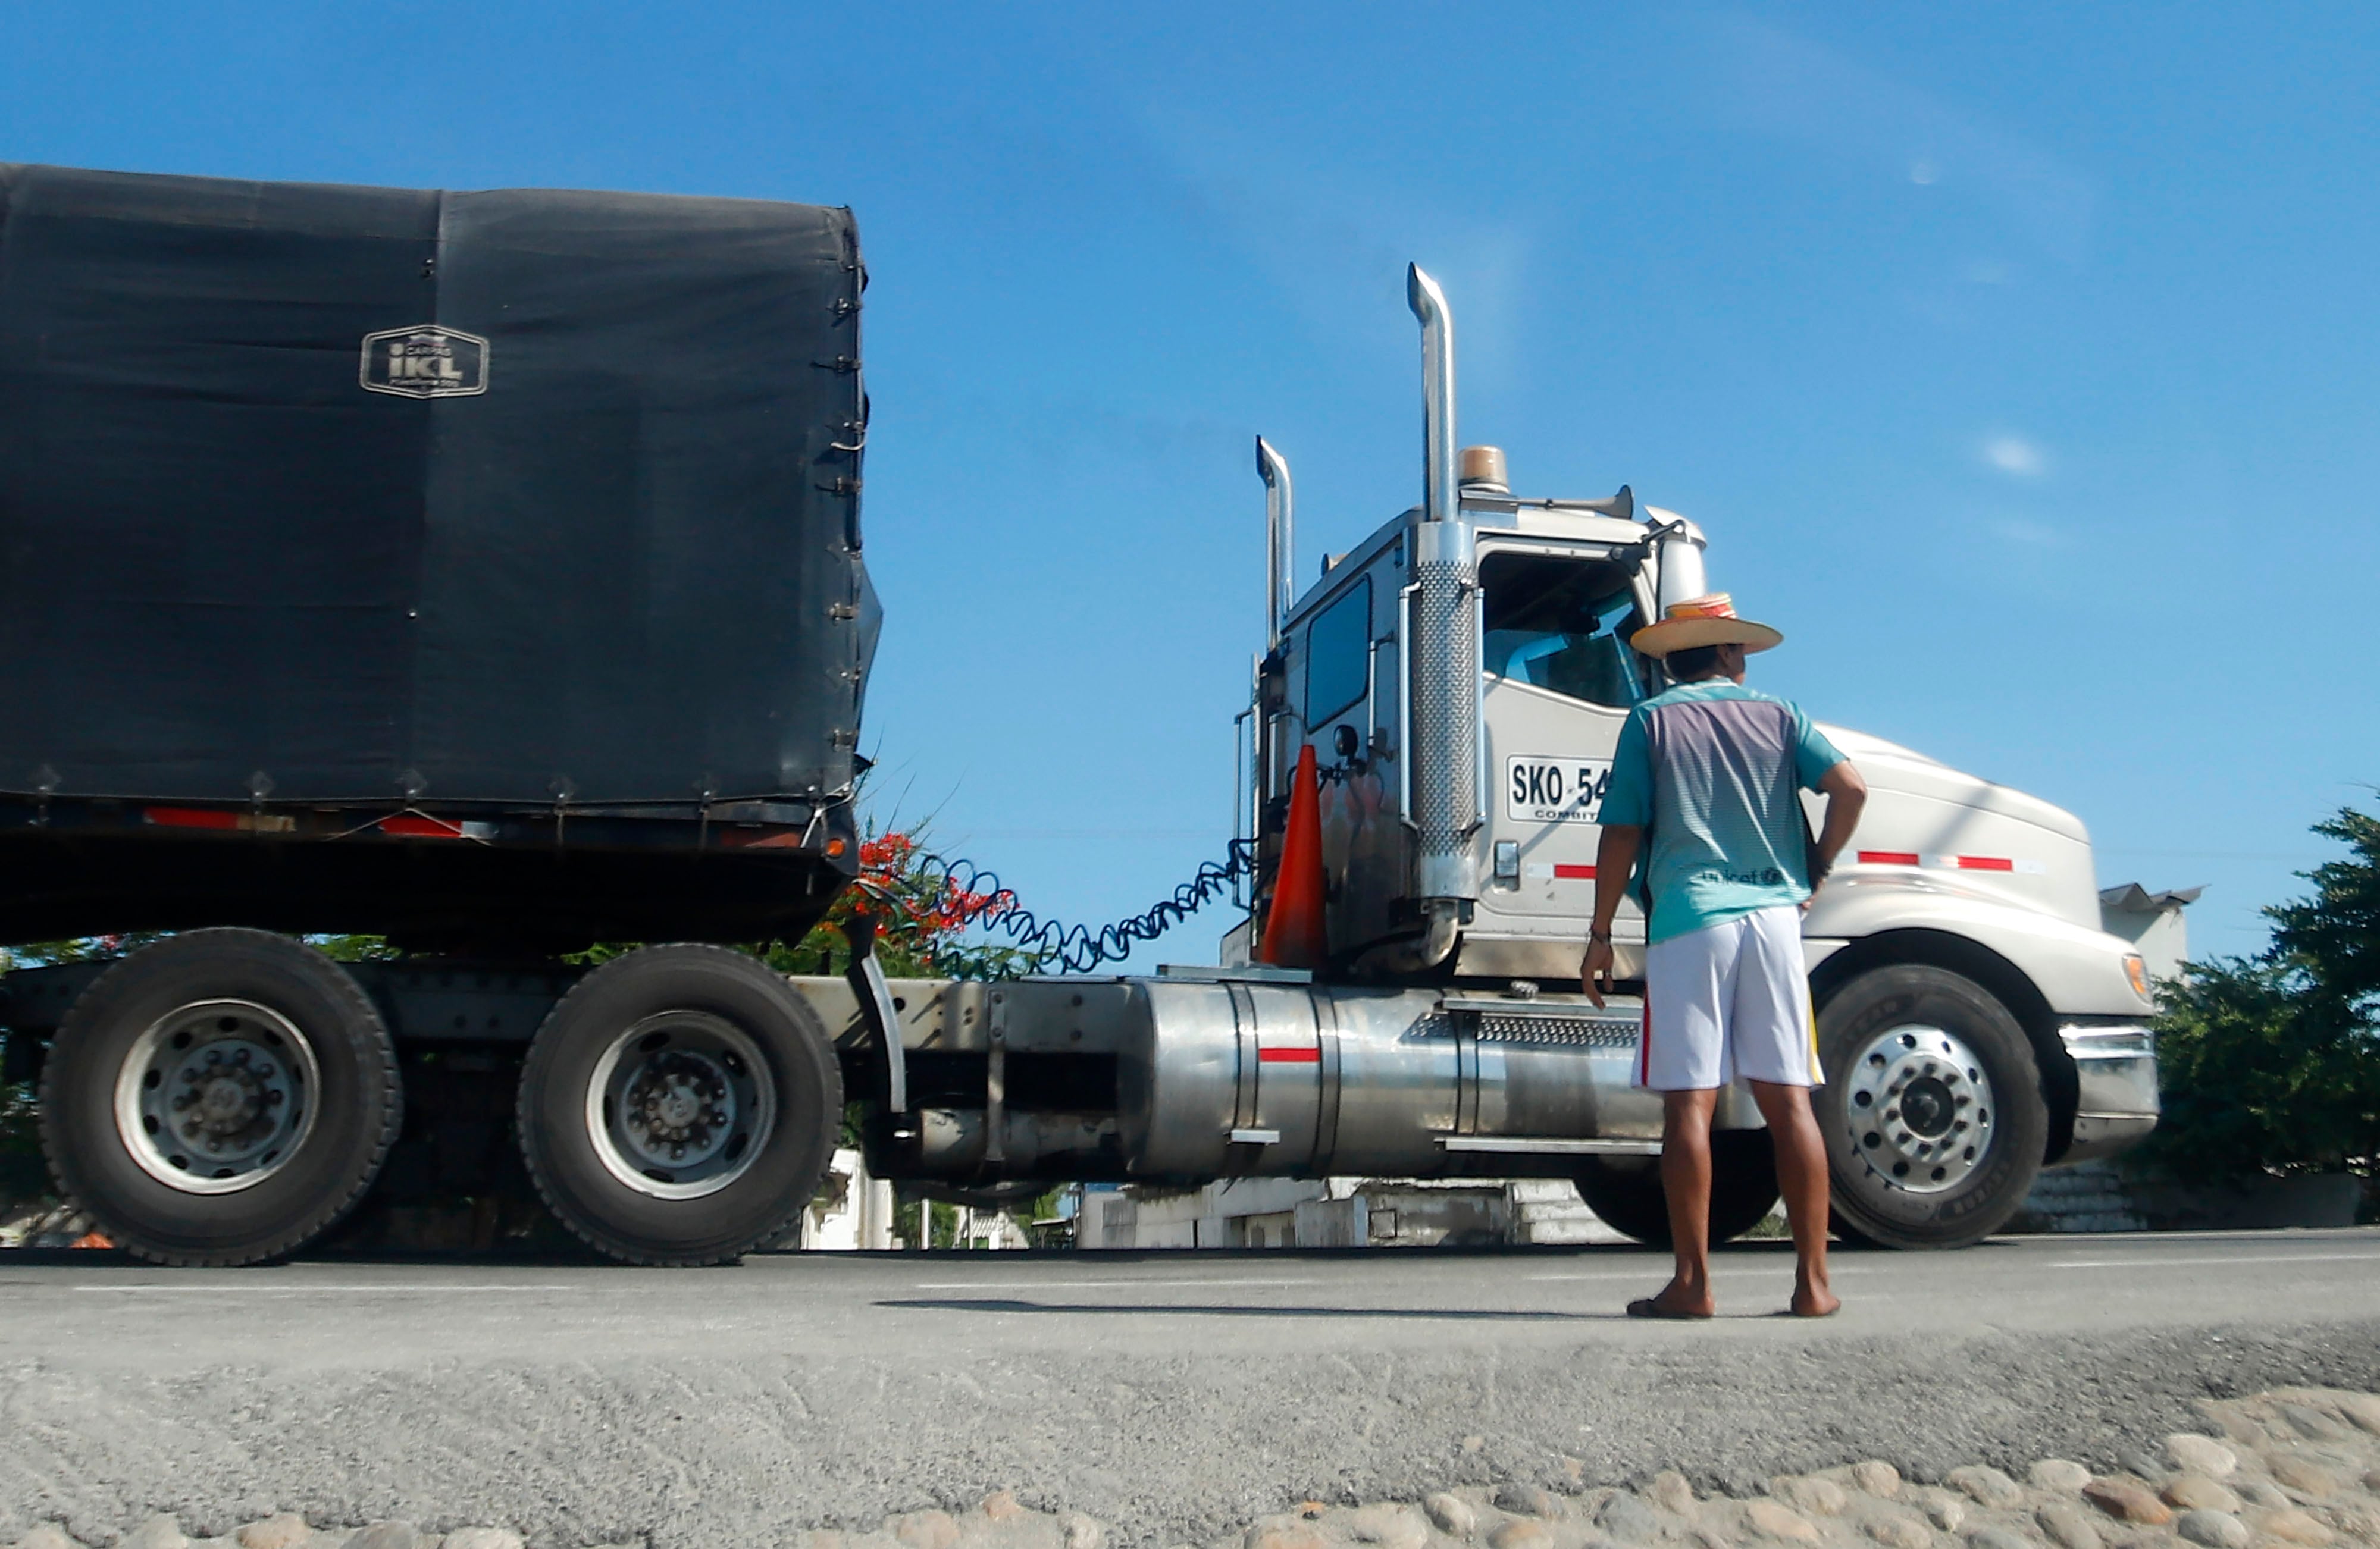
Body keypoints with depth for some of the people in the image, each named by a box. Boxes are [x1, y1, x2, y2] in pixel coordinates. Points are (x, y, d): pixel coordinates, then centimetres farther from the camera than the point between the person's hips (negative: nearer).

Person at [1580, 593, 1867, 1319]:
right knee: (1789, 1101, 4)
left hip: (1687, 920, -2)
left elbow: (1622, 836, 0)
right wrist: (1814, 870, 13)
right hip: (1773, 916, 3)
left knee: (1690, 1103, -3)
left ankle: (1693, 1282, -4)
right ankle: (1813, 1281, 5)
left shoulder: (1651, 721, 6)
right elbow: (1850, 787, 0)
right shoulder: (1776, 714, 13)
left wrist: (1600, 935, 5)